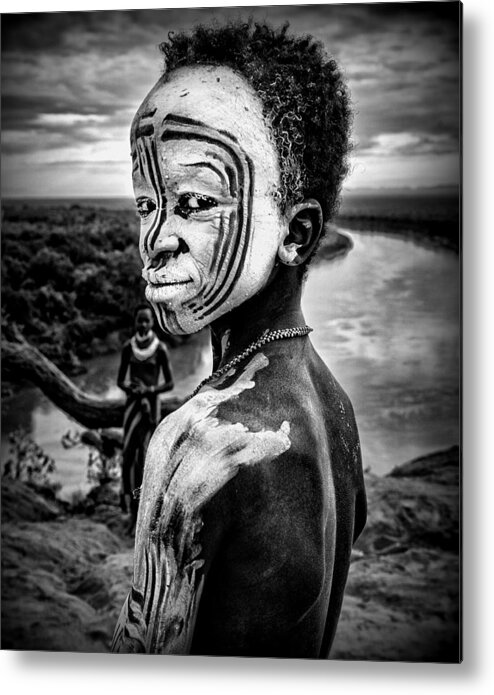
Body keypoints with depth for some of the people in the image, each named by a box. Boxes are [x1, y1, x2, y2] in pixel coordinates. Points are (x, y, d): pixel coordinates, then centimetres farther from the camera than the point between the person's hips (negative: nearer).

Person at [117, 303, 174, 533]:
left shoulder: (160, 349, -3)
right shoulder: (128, 347, 5)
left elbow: (170, 383, 0)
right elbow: (120, 379, 12)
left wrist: (150, 390, -15)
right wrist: (129, 387, -9)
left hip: (151, 403, -2)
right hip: (132, 402, 3)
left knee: (143, 457, -3)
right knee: (127, 455, -6)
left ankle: (139, 513, 2)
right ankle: (131, 511, -1)